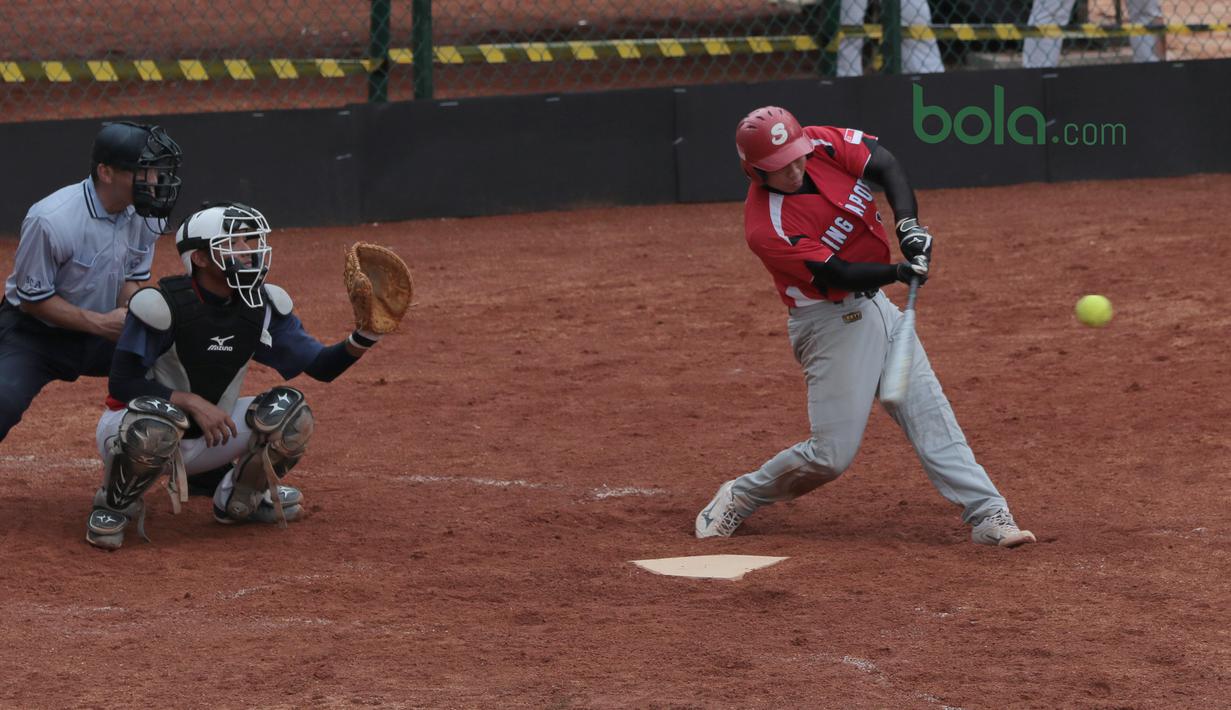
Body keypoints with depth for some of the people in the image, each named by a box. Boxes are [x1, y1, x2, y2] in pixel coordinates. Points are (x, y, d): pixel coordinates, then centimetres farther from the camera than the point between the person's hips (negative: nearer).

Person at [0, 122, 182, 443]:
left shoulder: (147, 214, -10)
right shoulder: (50, 221, -29)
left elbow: (133, 278, 4)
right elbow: (32, 299, -19)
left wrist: (128, 317, -18)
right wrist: (101, 323, -27)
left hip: (102, 331, 6)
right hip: (35, 331, -6)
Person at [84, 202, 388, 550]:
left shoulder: (264, 306, -5)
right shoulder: (162, 306, -23)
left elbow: (321, 367, -4)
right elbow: (122, 383, -21)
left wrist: (364, 337, -24)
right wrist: (192, 402, -31)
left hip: (210, 437, 6)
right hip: (135, 430, -5)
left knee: (292, 415, -16)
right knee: (158, 424, -41)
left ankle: (238, 501, 12)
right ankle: (115, 507, -9)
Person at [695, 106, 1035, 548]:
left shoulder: (823, 144, -9)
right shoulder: (766, 227, -25)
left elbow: (884, 164, -8)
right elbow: (836, 273, -25)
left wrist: (908, 223, -23)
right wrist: (899, 272, -35)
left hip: (875, 302, 7)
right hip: (830, 320, -7)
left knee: (930, 413, 2)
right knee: (832, 454, -6)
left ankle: (987, 515, 0)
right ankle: (741, 496, 16)